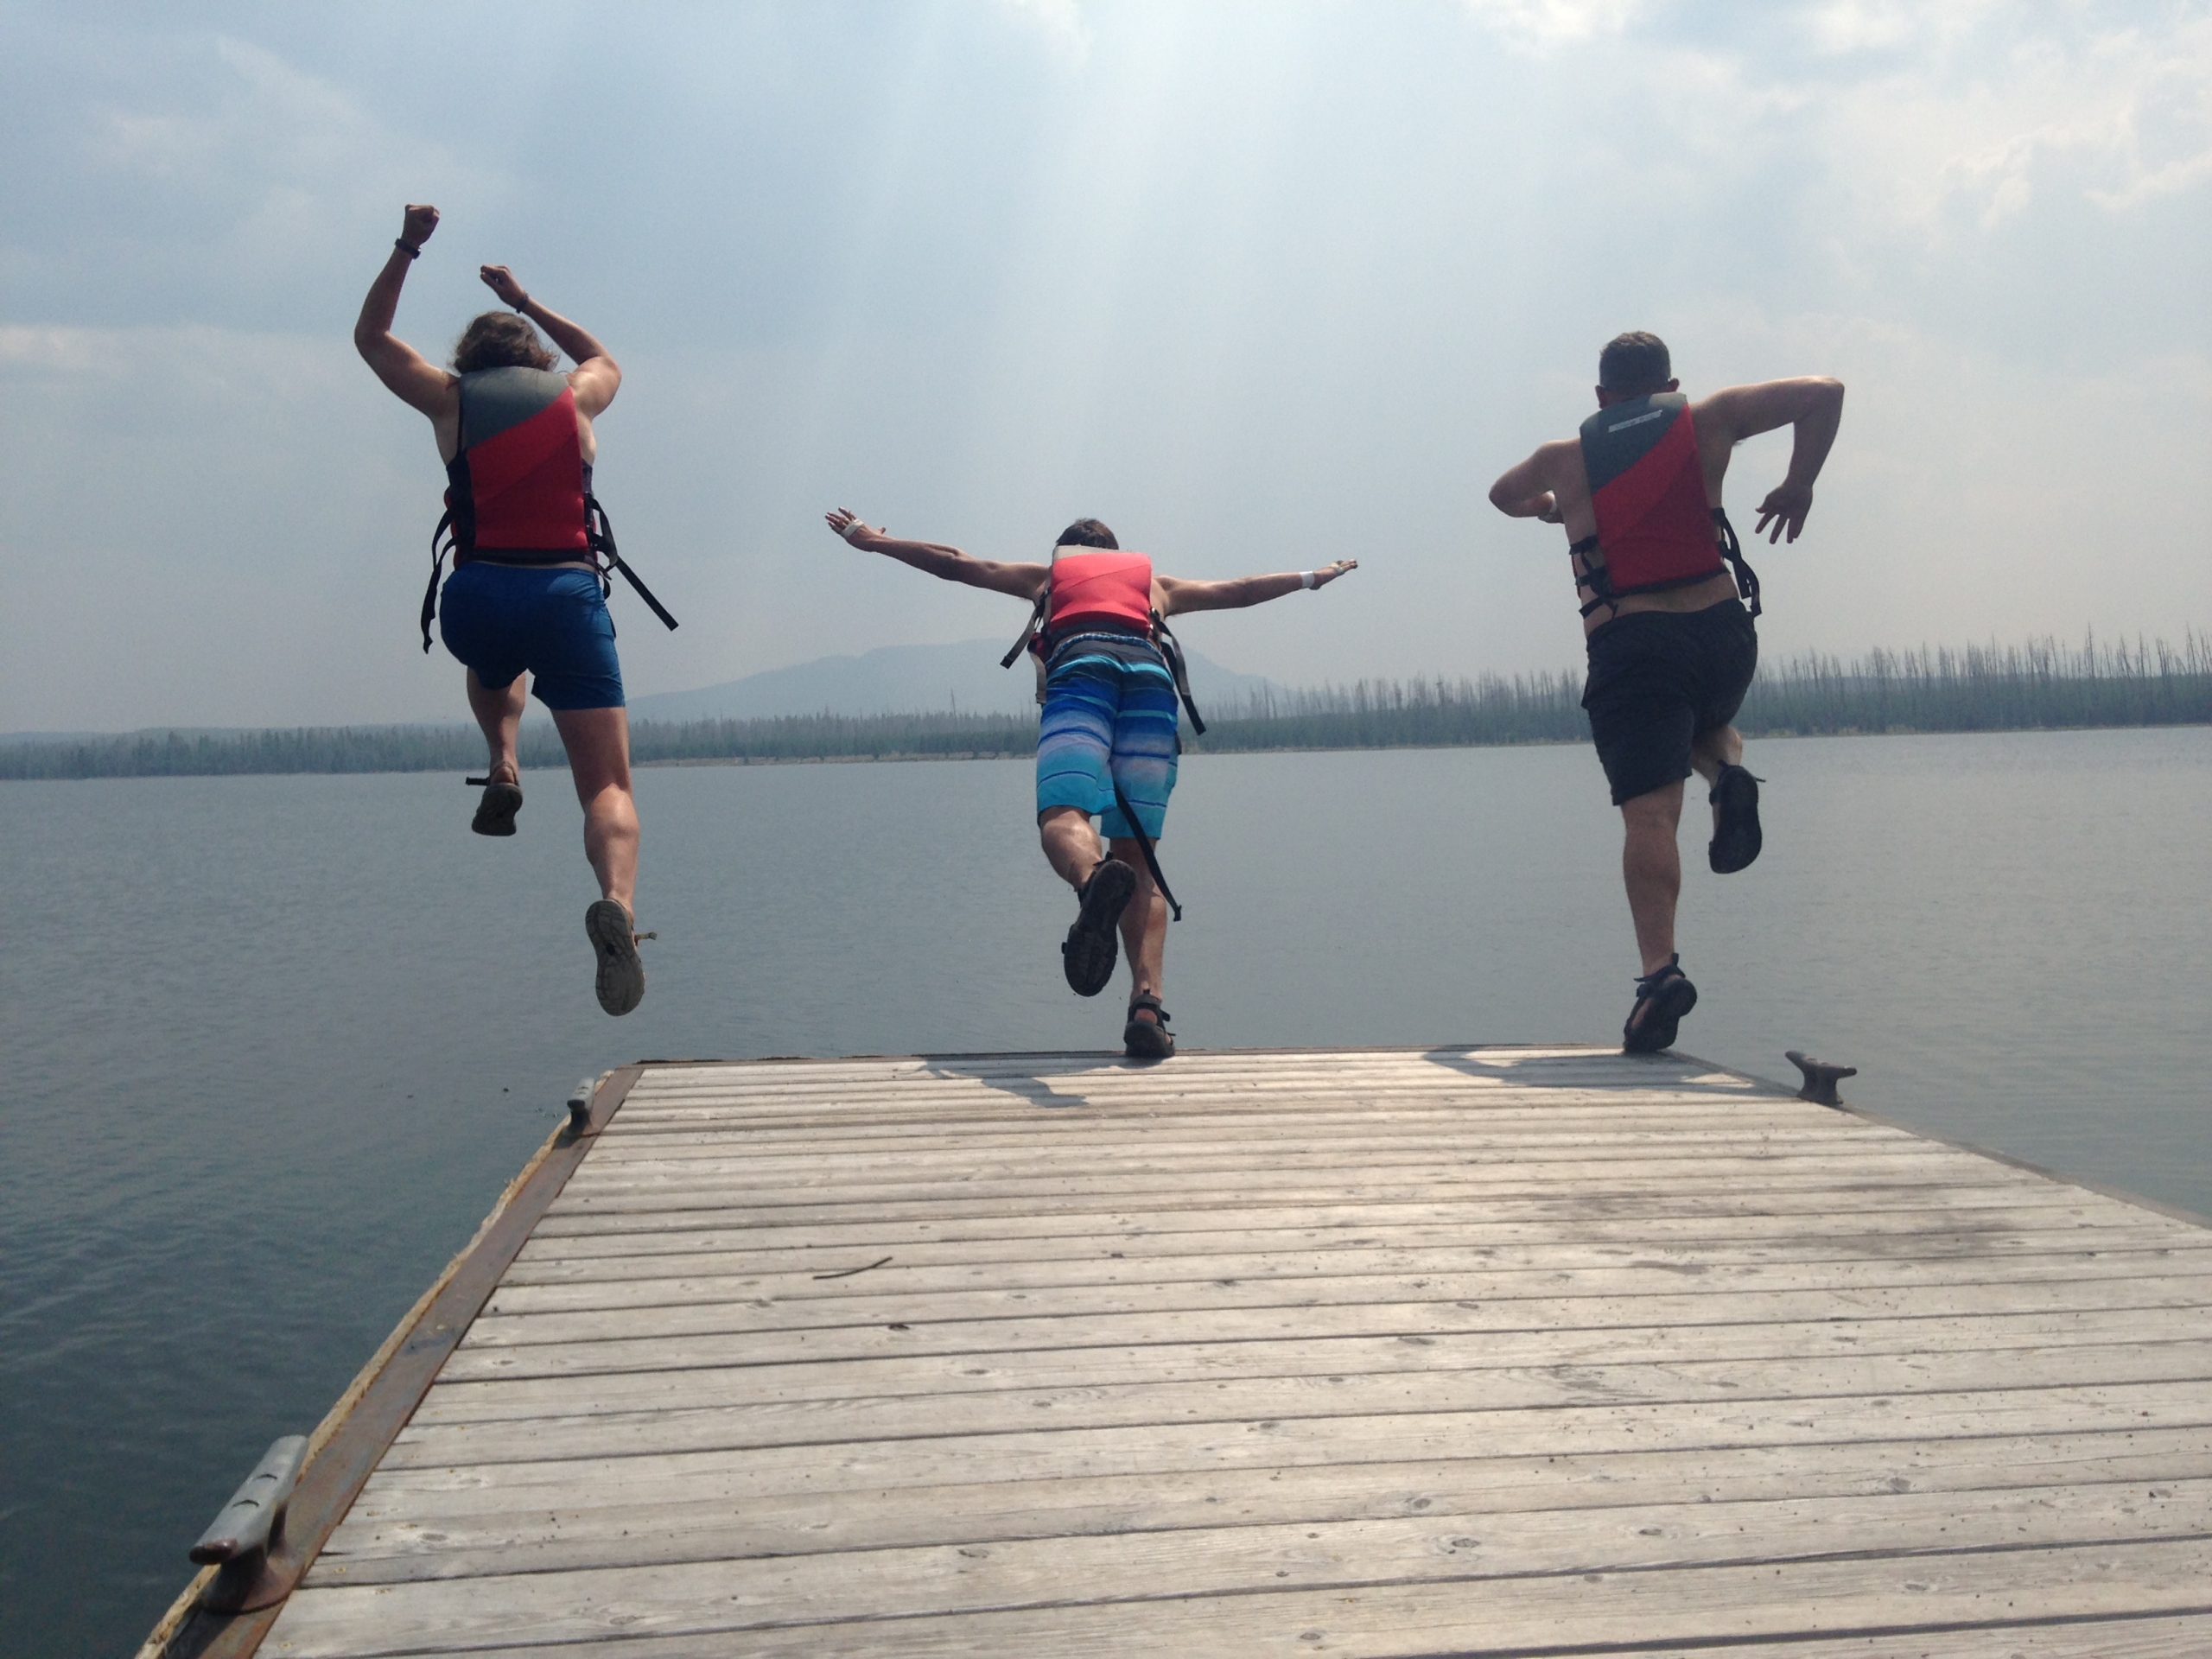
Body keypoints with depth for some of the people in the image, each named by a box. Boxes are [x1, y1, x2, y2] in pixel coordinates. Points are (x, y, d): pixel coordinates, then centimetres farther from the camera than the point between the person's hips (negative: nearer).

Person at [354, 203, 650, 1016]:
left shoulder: (449, 398, 15)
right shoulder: (575, 395, 17)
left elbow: (371, 336, 34)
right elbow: (605, 359, 44)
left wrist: (407, 248, 36)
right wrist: (524, 302, 49)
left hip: (477, 601, 1)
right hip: (568, 596, -1)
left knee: (492, 663, 41)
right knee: (608, 787, -5)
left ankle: (503, 767, 16)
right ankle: (618, 903, -35)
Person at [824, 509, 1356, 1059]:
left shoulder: (1048, 574, 37)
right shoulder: (1156, 582, 40)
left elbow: (952, 562, 39)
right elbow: (1239, 590, 50)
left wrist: (870, 539, 52)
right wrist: (1312, 577, 67)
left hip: (1079, 668, -2)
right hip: (1151, 673, 2)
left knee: (1063, 816, -21)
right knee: (1138, 857, 2)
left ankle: (1095, 879, -59)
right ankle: (1146, 1003, -18)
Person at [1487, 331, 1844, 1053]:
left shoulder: (1563, 458, 14)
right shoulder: (1705, 422, 11)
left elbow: (1503, 495, 35)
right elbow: (1824, 392, 7)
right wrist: (1798, 485, 16)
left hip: (1627, 646, -2)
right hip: (1721, 631, 2)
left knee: (1649, 812, -9)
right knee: (1702, 721, 33)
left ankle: (1660, 971, -25)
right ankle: (1728, 773, -1)